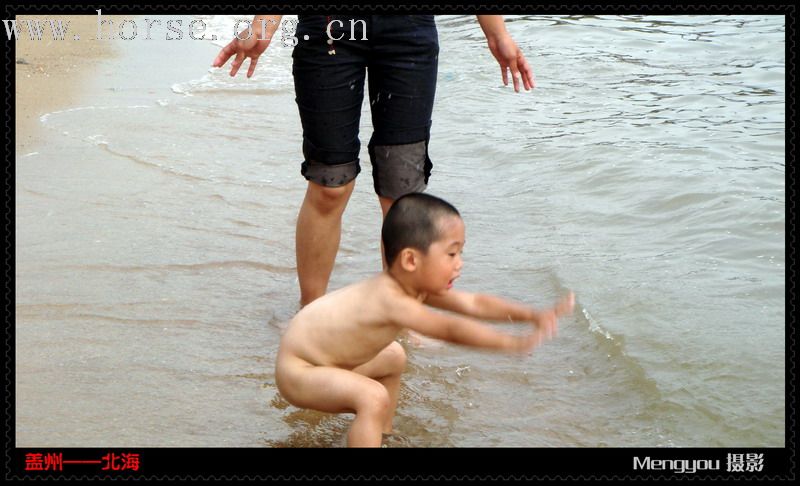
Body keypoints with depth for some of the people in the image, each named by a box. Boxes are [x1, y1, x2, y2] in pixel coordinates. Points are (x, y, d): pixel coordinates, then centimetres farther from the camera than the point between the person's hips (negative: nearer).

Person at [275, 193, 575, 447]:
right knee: (373, 398, -29)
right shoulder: (392, 301, -33)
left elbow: (473, 303, -5)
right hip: (297, 371, -10)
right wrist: (516, 343, -36)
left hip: (328, 356, 10)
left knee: (393, 357, 24)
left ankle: (382, 434, 33)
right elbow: (451, 330, -36)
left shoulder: (415, 287, -6)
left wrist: (533, 315, -12)